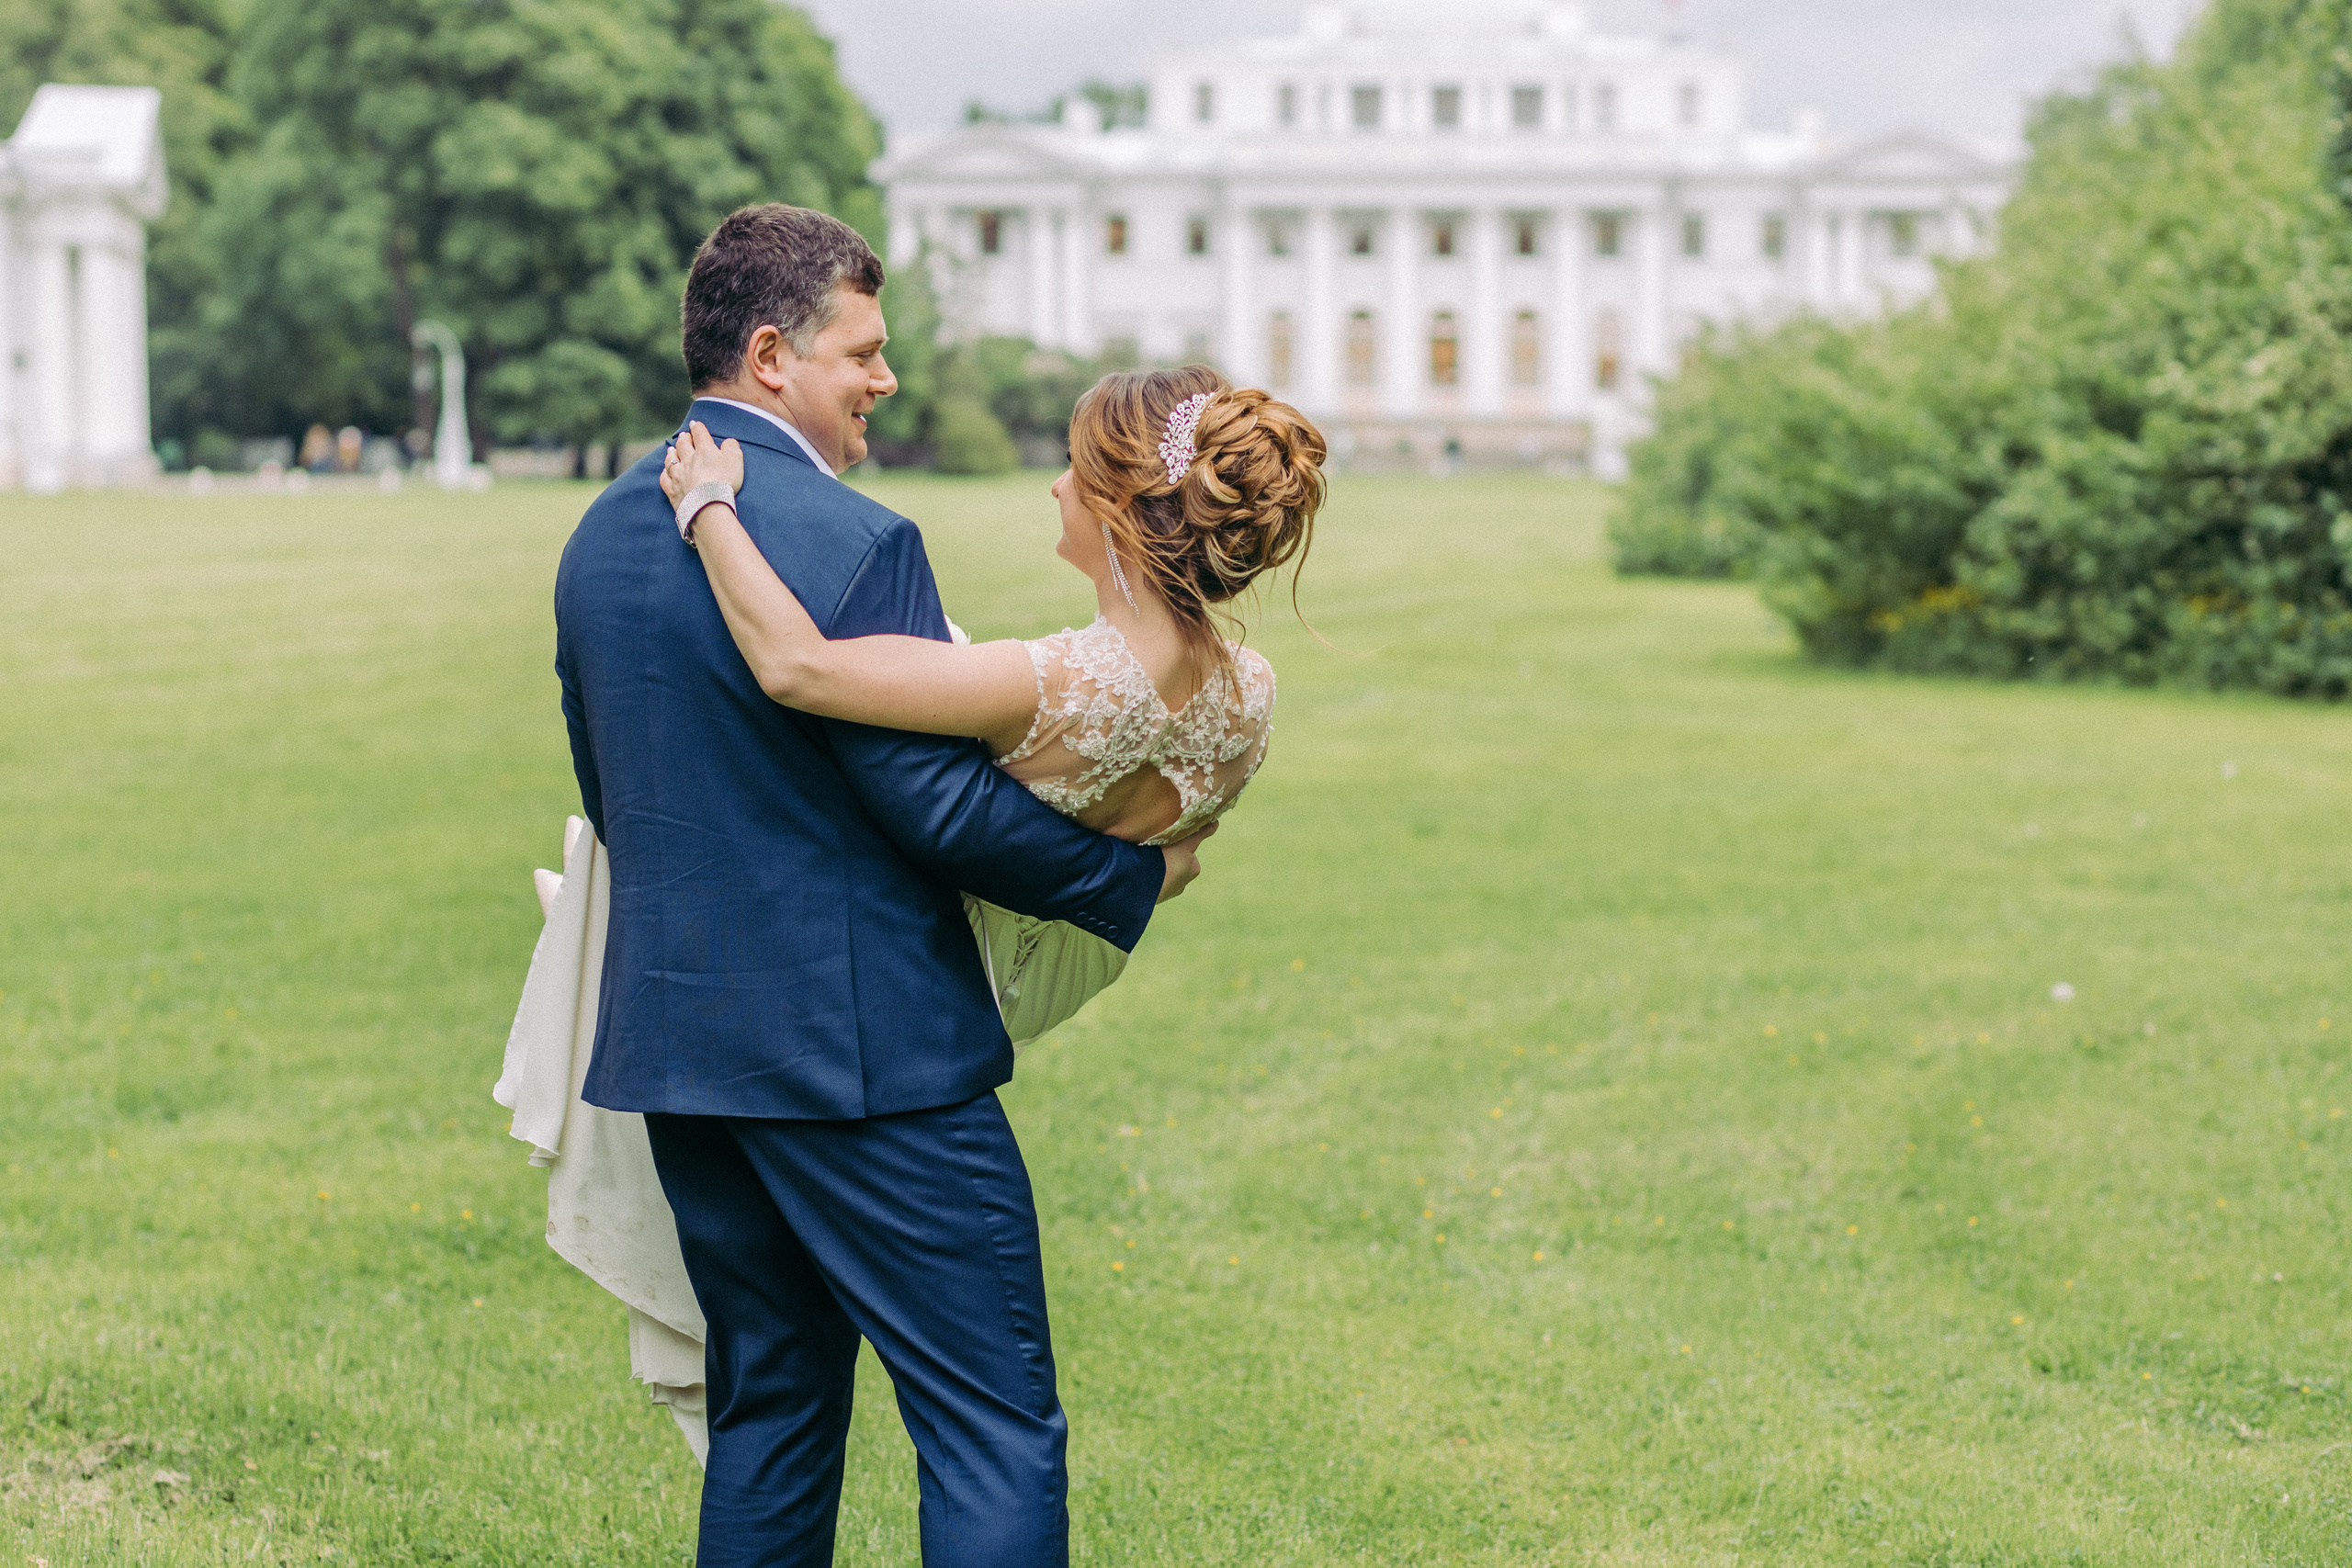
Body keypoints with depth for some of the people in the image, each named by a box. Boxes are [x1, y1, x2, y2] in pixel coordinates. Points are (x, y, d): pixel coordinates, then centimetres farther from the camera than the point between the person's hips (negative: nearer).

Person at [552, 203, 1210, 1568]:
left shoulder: (602, 537, 9)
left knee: (771, 1405, 18)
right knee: (996, 1431, -3)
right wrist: (1137, 871, -3)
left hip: (676, 1038, 8)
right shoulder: (852, 544, -17)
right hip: (863, 1047, -8)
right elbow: (942, 806, -17)